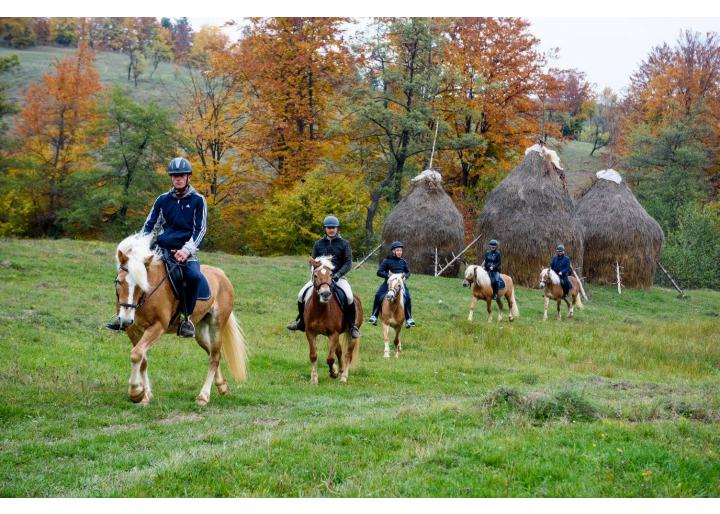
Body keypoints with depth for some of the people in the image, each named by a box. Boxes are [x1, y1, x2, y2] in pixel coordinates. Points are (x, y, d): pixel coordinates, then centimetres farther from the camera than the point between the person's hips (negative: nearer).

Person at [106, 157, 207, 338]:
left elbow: (200, 230, -2)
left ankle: (186, 318, -17)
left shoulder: (198, 200, 3)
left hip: (184, 252, -4)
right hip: (161, 248, 4)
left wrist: (187, 250, -17)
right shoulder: (163, 200, 12)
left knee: (194, 276, -34)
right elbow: (149, 226, 15)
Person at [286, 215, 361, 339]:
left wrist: (338, 274, -17)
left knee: (349, 297, -28)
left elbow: (348, 263, -3)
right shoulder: (318, 244, 9)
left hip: (338, 277, -3)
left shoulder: (344, 244, 2)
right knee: (301, 295, -12)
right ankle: (301, 322, 11)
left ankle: (352, 326, -11)